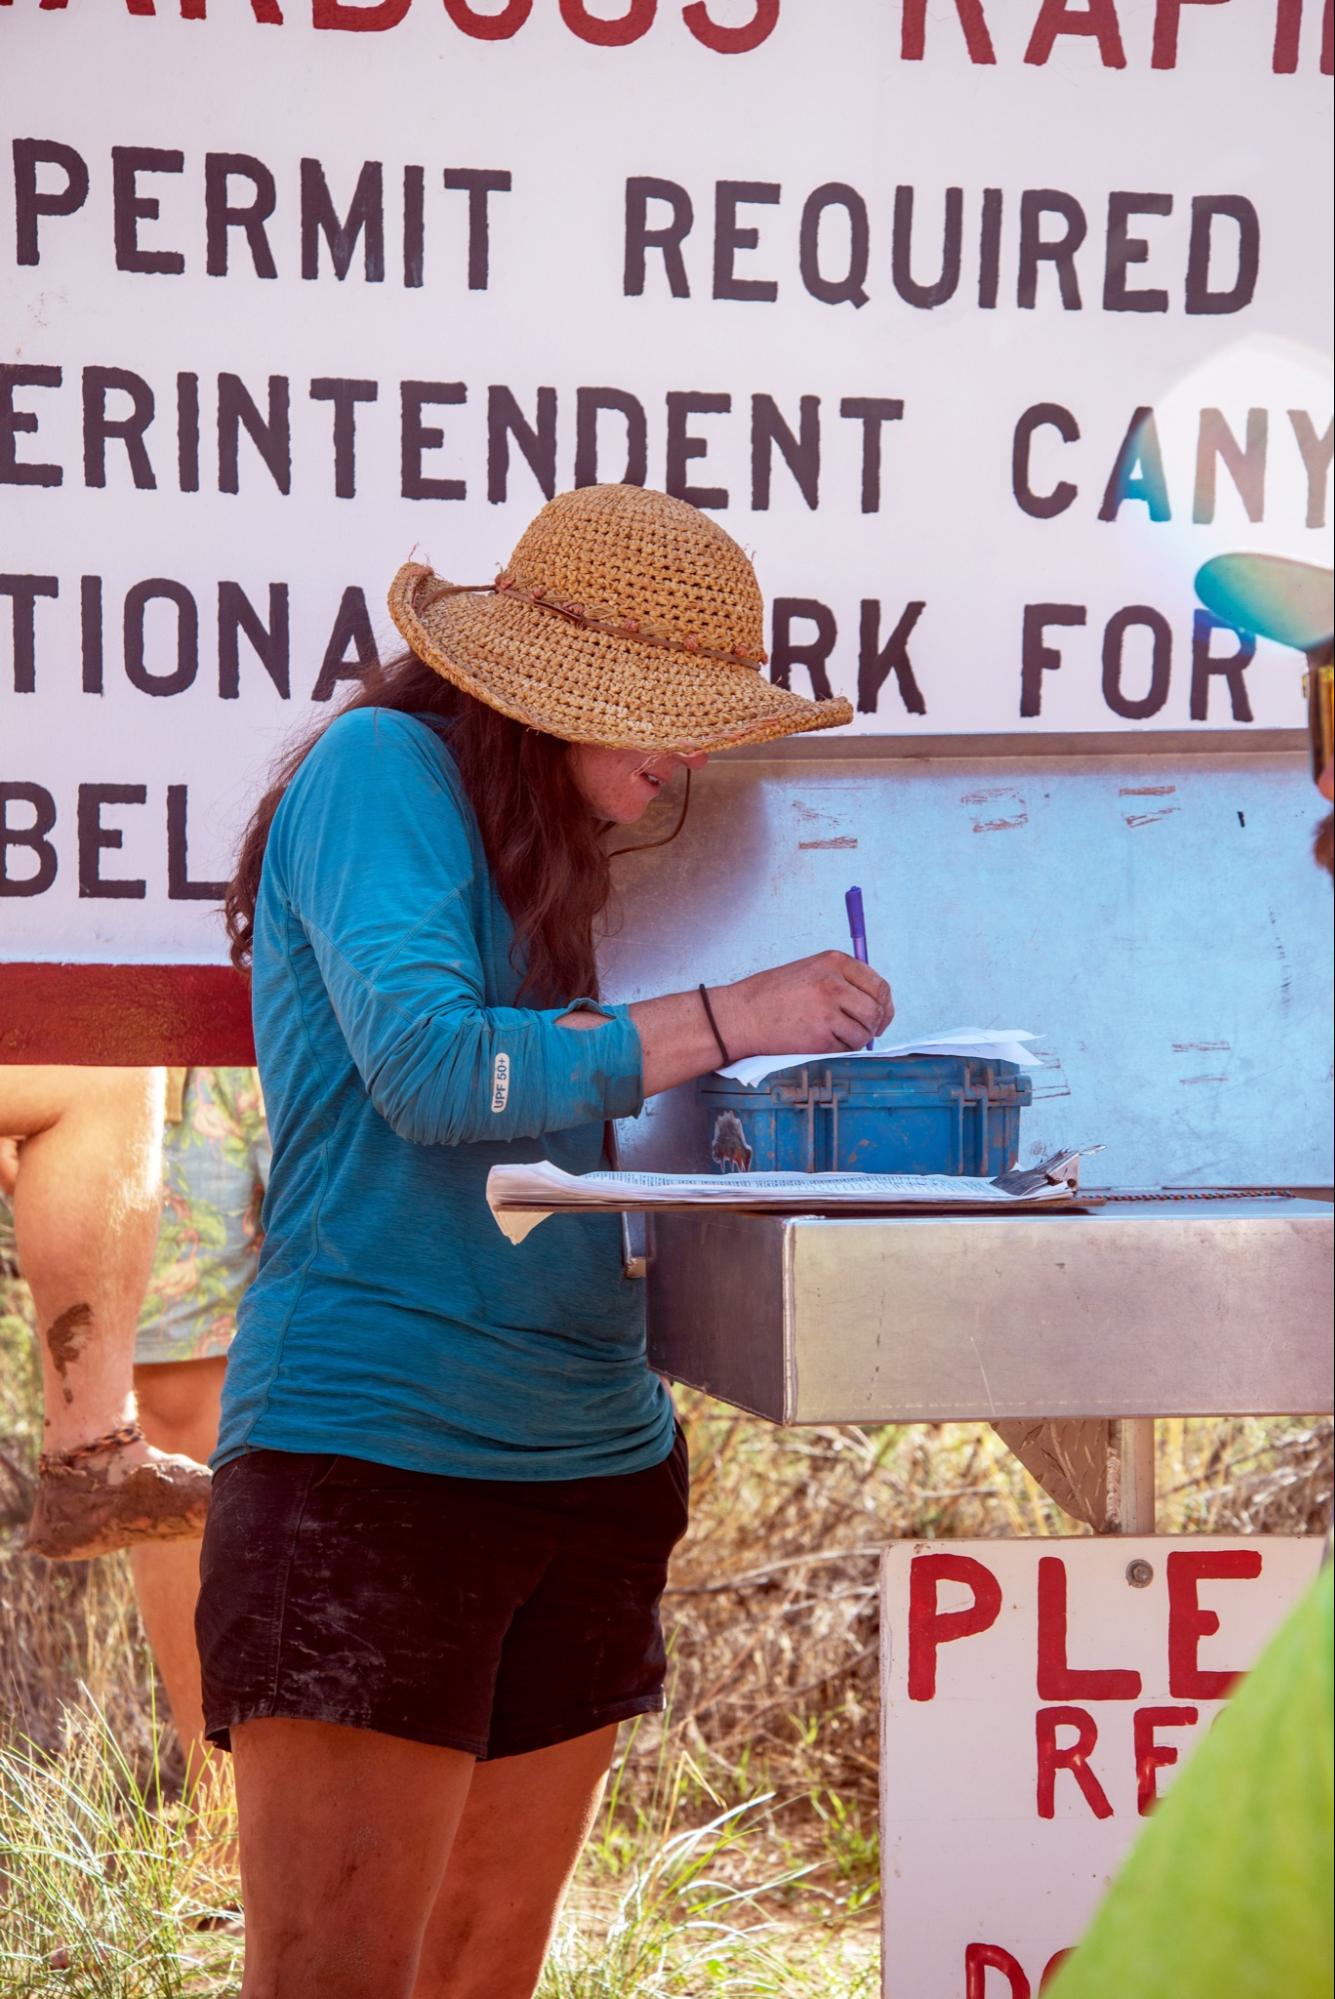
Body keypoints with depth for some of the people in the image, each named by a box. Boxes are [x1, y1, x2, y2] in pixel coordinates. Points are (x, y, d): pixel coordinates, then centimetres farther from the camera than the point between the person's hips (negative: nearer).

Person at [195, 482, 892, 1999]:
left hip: (585, 1463, 9)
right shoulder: (381, 766, -6)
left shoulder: (553, 848, 19)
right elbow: (428, 1064, -18)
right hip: (374, 1456, -8)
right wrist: (724, 1020, -13)